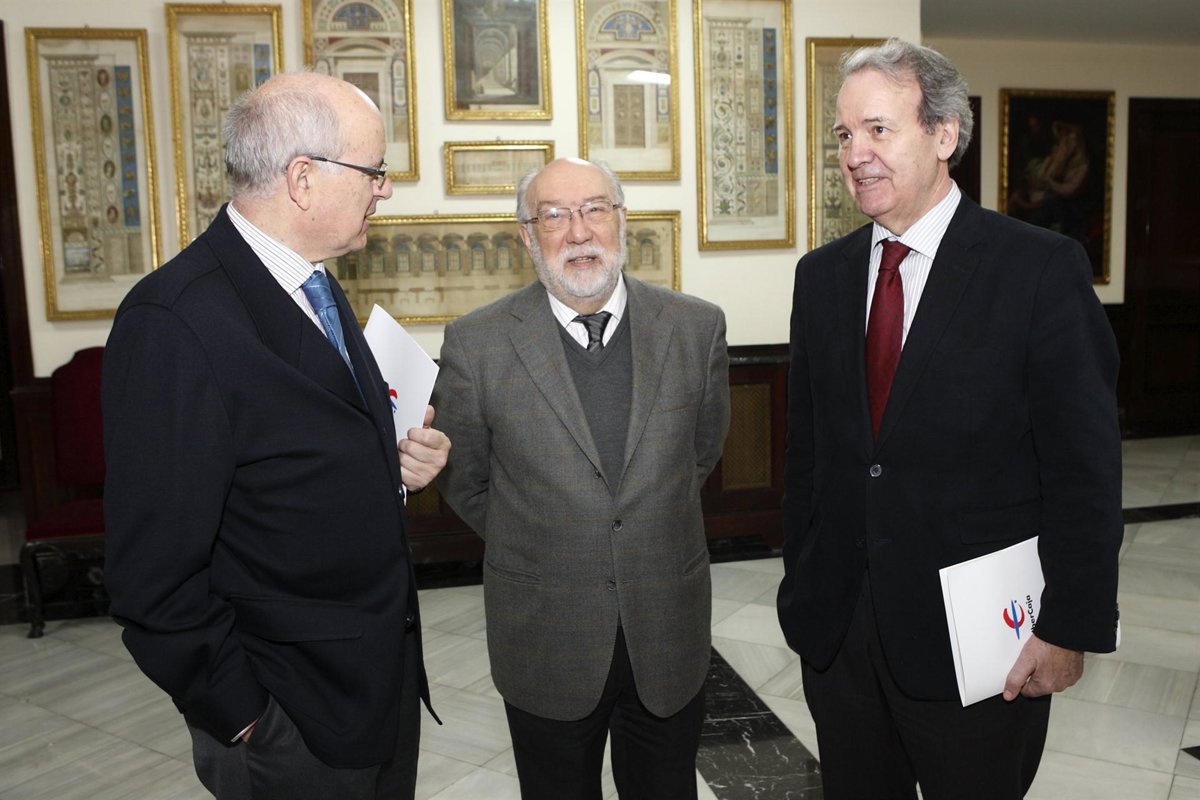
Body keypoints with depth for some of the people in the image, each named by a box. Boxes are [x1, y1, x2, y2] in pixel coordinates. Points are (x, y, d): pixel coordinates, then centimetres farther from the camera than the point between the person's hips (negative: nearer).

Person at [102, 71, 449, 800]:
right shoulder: (174, 321, -23)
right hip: (292, 722, -8)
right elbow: (155, 568, -21)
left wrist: (397, 465, -3)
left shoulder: (315, 286, 5)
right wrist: (243, 716, -14)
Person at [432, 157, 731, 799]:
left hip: (670, 633, 2)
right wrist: (530, 549, 7)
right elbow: (462, 481, 2)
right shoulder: (477, 343, -10)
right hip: (546, 643, -1)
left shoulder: (697, 327, -5)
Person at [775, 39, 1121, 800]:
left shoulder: (1042, 269, -10)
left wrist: (1072, 627, -10)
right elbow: (806, 445, 7)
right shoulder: (822, 274, 4)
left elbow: (1084, 469, -9)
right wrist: (803, 585, 8)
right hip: (837, 623, 4)